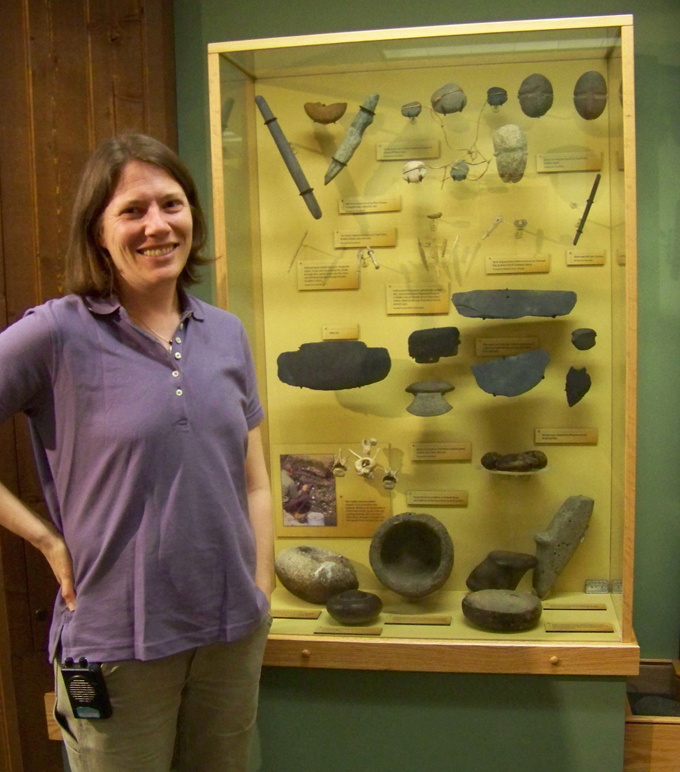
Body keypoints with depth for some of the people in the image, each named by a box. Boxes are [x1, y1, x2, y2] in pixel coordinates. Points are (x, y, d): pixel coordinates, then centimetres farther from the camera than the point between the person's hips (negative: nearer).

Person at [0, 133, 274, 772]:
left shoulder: (226, 334, 4)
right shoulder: (57, 333, -11)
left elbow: (253, 484, 9)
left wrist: (261, 597, 6)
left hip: (233, 634, 5)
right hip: (118, 645, -4)